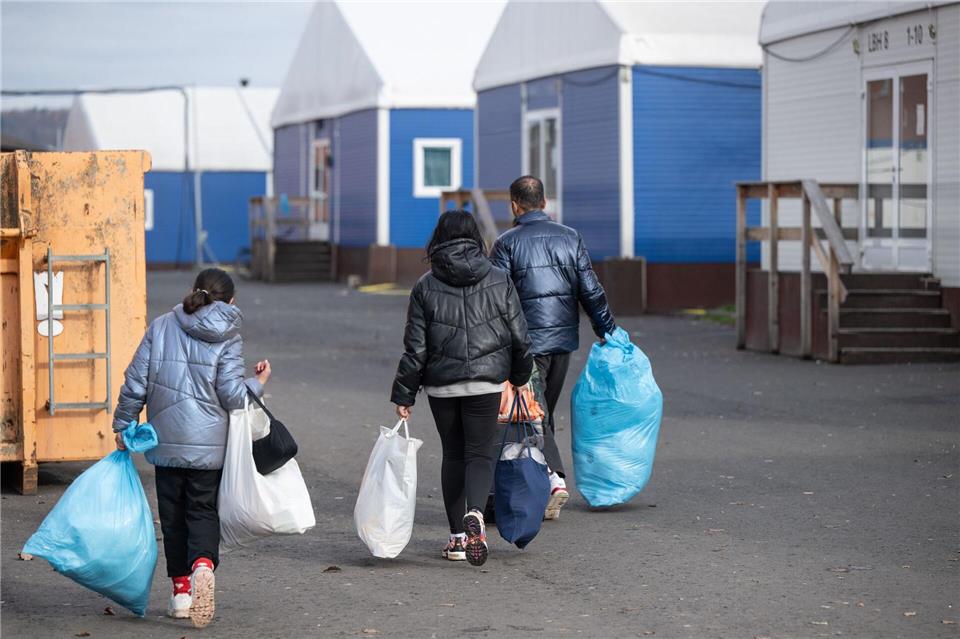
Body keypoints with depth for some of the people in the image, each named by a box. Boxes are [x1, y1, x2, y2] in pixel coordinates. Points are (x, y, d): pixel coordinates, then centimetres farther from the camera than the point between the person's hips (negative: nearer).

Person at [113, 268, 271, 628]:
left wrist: (123, 426, 12)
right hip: (209, 445, -2)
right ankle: (203, 564, -22)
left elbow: (135, 383, 2)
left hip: (166, 443, 2)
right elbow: (232, 396, -9)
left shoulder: (161, 327, 3)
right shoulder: (227, 338, -6)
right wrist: (258, 383, 10)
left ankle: (181, 591, 15)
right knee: (203, 511, 7)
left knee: (173, 515, 13)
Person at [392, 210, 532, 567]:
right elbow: (519, 337, 3)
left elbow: (415, 348, -3)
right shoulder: (500, 282, 0)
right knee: (480, 454, 4)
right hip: (486, 383, -1)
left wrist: (404, 395, 3)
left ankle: (457, 537, 13)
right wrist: (520, 377, 19)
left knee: (453, 455, 14)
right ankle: (475, 514, -25)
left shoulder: (425, 287, -2)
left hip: (441, 386, 1)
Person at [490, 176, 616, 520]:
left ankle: (554, 479, -18)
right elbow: (591, 291, 5)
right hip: (564, 338, 5)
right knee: (545, 412, 15)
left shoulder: (506, 243, -7)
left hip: (527, 342, -5)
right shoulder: (570, 237, 6)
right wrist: (607, 330, 14)